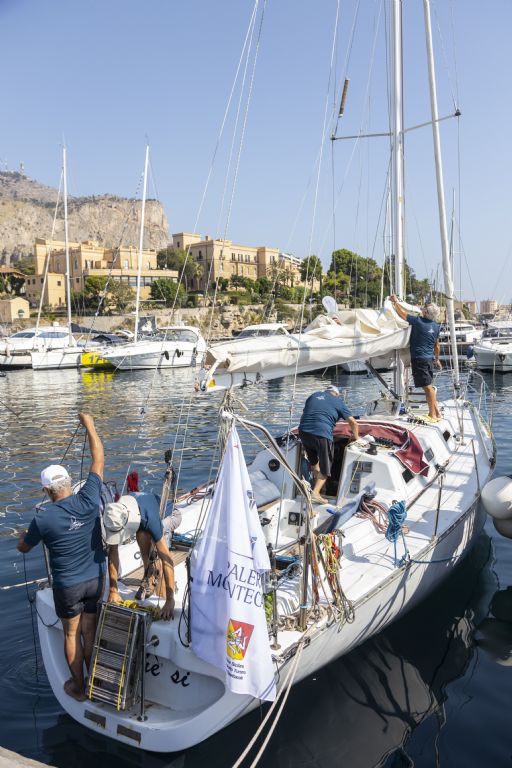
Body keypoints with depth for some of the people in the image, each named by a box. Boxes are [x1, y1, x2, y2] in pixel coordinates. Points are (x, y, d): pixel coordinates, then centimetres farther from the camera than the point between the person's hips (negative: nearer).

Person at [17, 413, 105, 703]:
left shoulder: (43, 519, -20)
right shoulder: (88, 500, -16)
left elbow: (23, 548, 1)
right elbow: (99, 458, -6)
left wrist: (23, 535, 25)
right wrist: (89, 423, 2)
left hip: (68, 585, -3)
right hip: (96, 579, 3)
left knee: (72, 634, 16)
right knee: (90, 631, 18)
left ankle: (78, 687, 31)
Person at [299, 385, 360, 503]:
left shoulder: (314, 396, 24)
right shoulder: (338, 401, 13)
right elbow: (353, 422, 11)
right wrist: (356, 437, 27)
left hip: (303, 432, 5)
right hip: (322, 435, -4)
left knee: (314, 462, 27)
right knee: (325, 468, 5)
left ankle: (318, 484, 34)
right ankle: (315, 492, -8)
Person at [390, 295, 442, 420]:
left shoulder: (418, 321, -15)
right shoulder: (436, 326, 7)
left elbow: (402, 313, -6)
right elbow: (437, 345, 17)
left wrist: (395, 302, 9)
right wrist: (437, 359, 28)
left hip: (419, 358, -7)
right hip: (430, 358, 7)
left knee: (427, 387, -4)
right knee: (429, 386, 17)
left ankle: (433, 415, 0)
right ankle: (436, 411, 23)